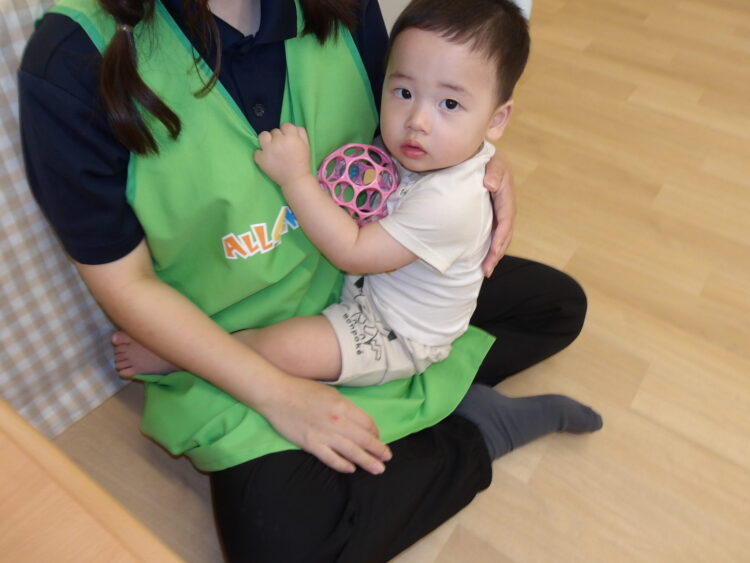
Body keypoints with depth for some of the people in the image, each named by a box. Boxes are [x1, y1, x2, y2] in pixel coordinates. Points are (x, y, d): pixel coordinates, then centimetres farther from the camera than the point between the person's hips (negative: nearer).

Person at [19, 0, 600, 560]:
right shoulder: (72, 60, -24)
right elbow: (123, 281, -17)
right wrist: (277, 394, -21)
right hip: (232, 347, -4)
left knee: (559, 304, 10)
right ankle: (475, 434, -4)